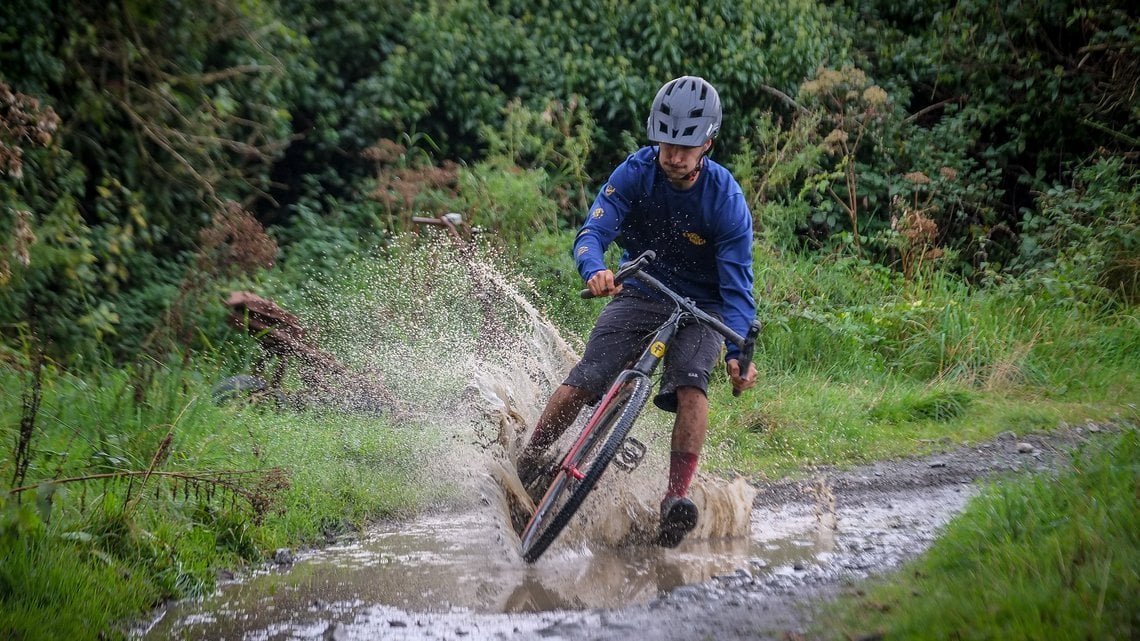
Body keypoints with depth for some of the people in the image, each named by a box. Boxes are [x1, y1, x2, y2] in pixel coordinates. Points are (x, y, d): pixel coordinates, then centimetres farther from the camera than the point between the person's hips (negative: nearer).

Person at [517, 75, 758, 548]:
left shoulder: (727, 201, -19)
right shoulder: (636, 172, -13)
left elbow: (737, 284, -21)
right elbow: (593, 232, -23)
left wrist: (737, 353, -36)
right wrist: (595, 270, -47)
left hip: (701, 308, -1)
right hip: (640, 295, 2)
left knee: (690, 382, -30)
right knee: (584, 382, -17)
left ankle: (676, 498, -29)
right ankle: (525, 465, -1)